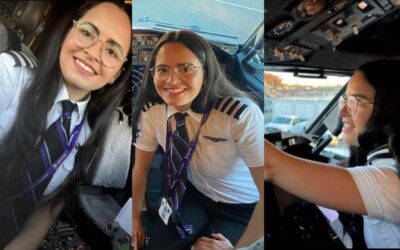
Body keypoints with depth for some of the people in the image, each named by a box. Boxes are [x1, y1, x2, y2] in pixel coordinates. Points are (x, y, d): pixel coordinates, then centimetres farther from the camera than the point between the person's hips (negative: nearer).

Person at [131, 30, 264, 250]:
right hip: (193, 194, 3)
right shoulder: (150, 111, -18)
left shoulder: (242, 115, -33)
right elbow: (141, 167, -2)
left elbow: (265, 193, -27)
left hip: (242, 208, -3)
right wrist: (135, 218, 4)